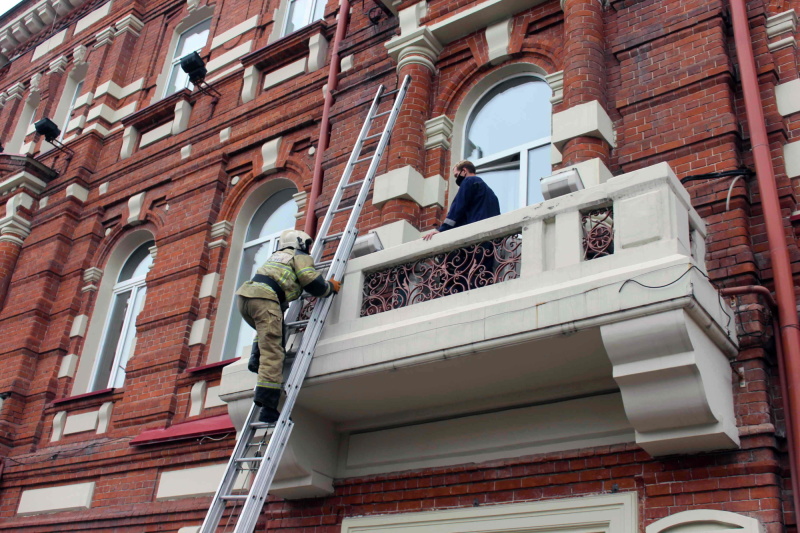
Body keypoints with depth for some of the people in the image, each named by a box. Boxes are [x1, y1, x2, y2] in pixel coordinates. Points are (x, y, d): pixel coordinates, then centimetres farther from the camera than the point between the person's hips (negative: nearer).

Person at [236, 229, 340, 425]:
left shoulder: (277, 256, 35)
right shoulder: (301, 257, 14)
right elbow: (315, 285, 3)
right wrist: (331, 286, 22)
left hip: (244, 296, 7)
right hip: (264, 299, -7)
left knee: (268, 331, 36)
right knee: (272, 354, -10)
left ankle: (256, 359, 11)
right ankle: (268, 410, -18)